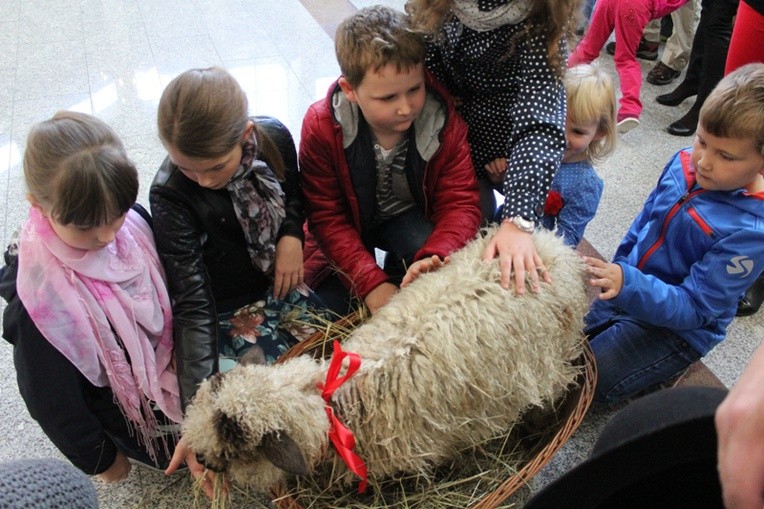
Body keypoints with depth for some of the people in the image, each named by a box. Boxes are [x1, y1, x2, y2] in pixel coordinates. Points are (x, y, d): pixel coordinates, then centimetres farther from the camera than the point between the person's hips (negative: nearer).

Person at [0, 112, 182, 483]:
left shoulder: (133, 221, -22)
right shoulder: (37, 299, -37)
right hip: (128, 411, -5)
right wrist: (99, 459, -6)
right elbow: (50, 401, -21)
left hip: (170, 366, 5)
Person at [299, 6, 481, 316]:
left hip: (410, 216, 1)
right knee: (327, 305, -14)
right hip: (350, 222, 0)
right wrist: (370, 282, -34)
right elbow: (327, 216, -22)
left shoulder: (445, 122, -25)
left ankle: (402, 274, 2)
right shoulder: (321, 126, -26)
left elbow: (459, 203, -22)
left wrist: (434, 259, -45)